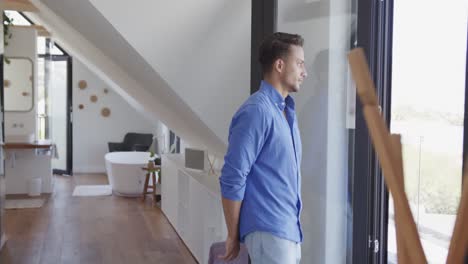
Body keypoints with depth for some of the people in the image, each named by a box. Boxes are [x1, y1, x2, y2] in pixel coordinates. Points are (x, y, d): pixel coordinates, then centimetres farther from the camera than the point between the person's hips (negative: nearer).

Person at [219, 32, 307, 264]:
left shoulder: (287, 110, 14)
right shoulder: (256, 111, -15)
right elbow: (232, 179, -17)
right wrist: (233, 236, -11)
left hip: (289, 229, 9)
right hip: (268, 231, -8)